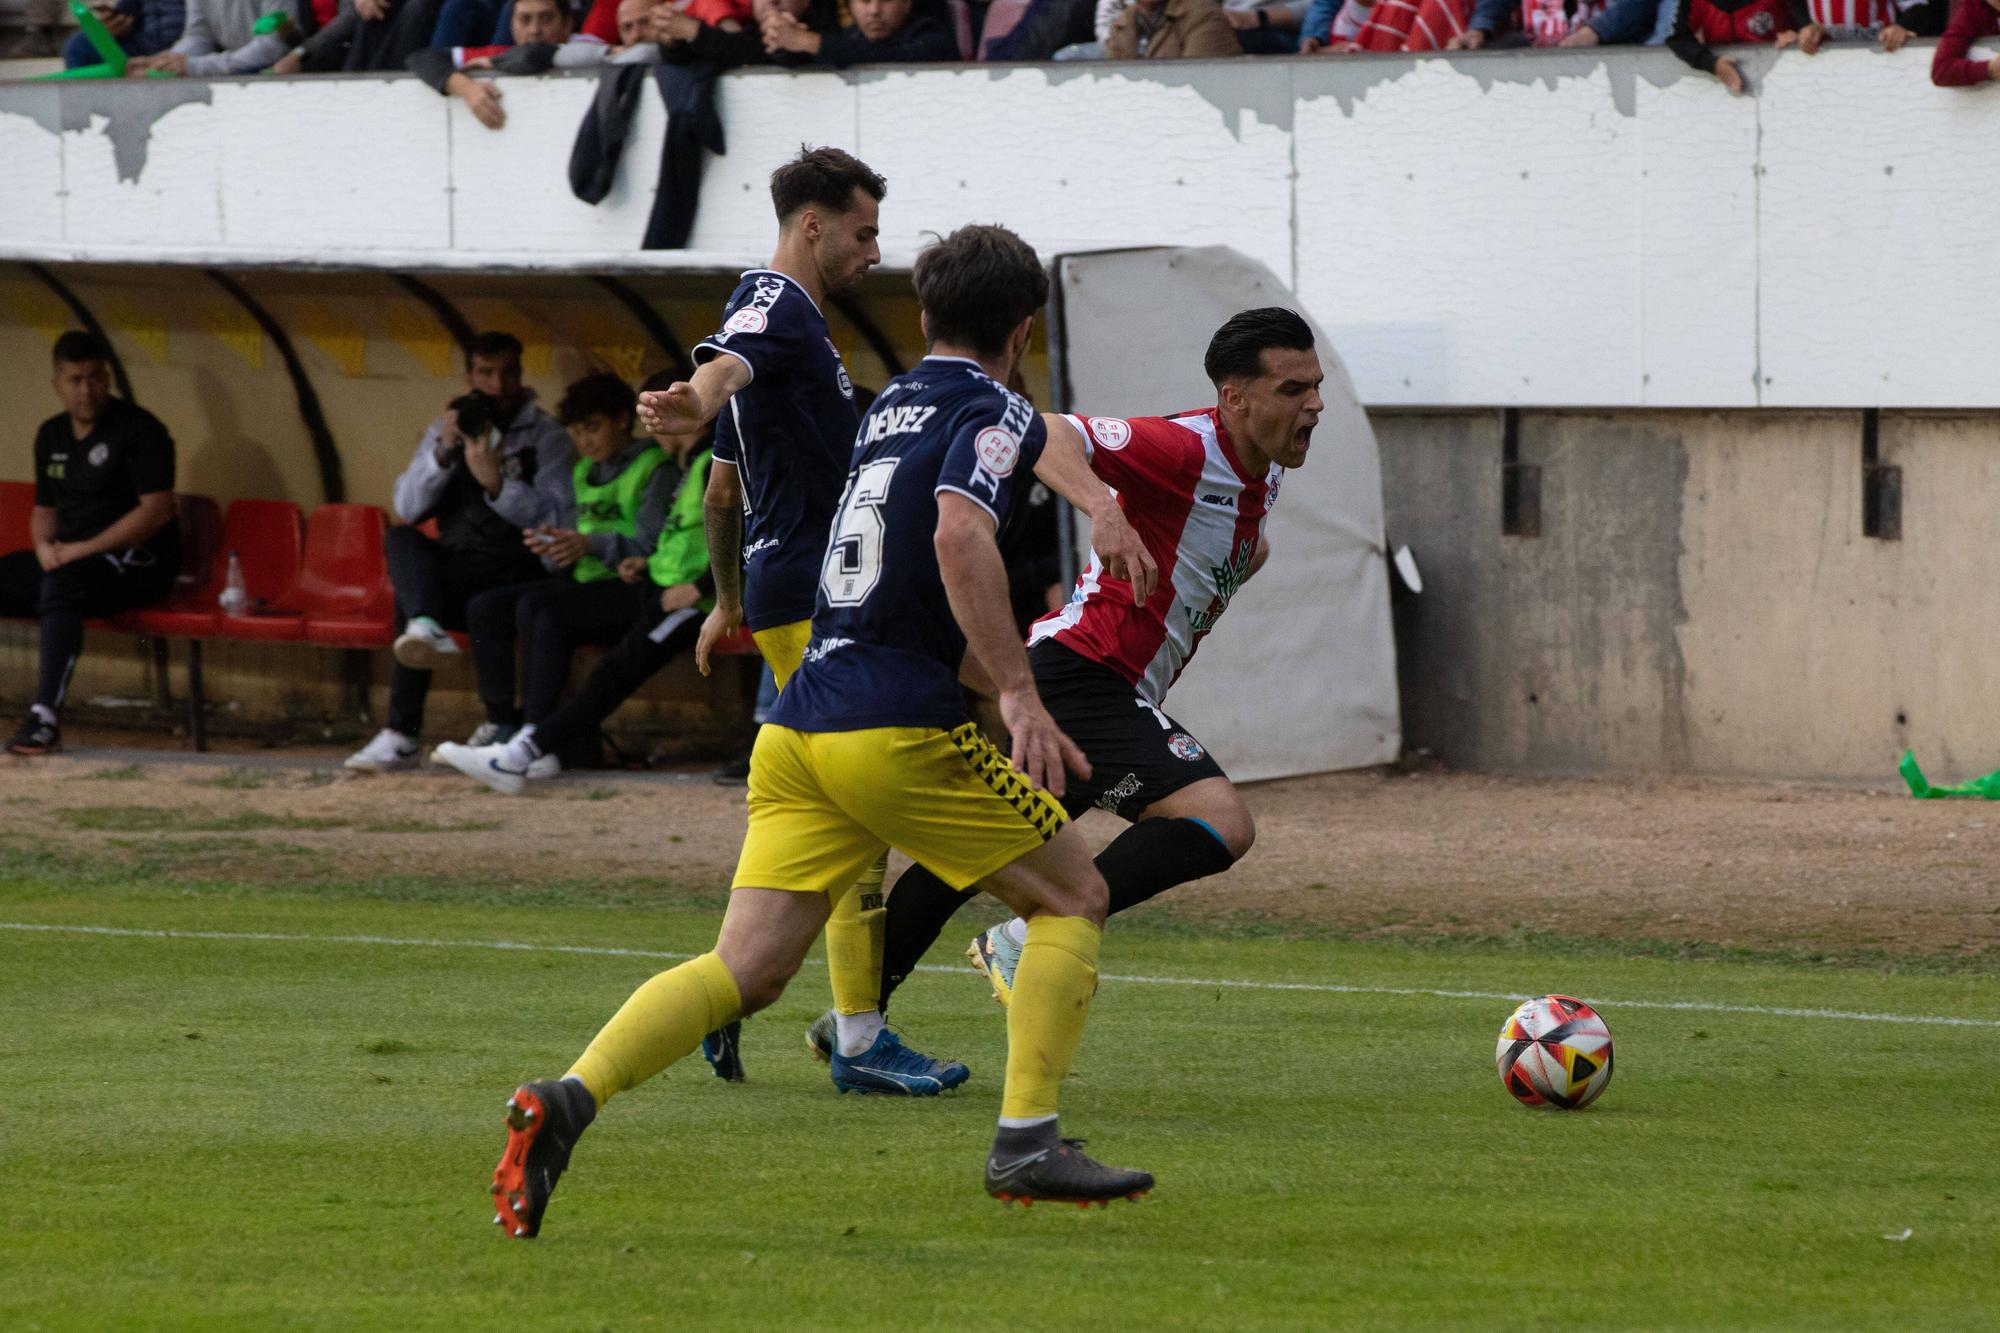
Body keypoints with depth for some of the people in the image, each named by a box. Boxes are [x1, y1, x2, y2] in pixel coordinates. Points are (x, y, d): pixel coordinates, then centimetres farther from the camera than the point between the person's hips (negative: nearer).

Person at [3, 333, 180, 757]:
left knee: (60, 584, -38)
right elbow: (44, 510, 23)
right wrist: (45, 546, -3)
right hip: (68, 558, 8)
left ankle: (46, 718, -46)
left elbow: (156, 511, -15)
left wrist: (83, 550, -18)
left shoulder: (138, 428, -7)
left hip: (136, 562, -8)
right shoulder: (52, 436, 15)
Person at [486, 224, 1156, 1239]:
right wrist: (1018, 694, -25)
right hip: (897, 727, -7)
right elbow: (959, 536, -22)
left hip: (797, 723, 7)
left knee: (746, 969, -1)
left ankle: (566, 1099, -22)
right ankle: (1025, 1143, -1)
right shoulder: (997, 414, -3)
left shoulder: (891, 405, 23)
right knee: (1073, 896, 9)